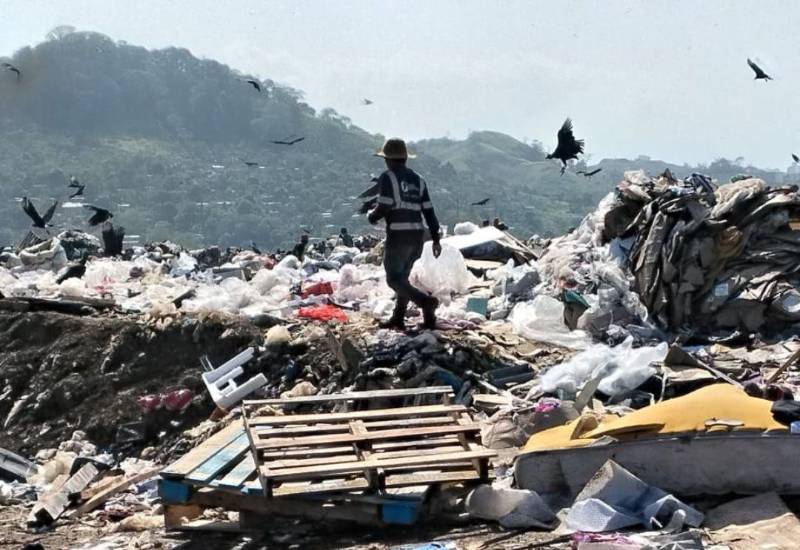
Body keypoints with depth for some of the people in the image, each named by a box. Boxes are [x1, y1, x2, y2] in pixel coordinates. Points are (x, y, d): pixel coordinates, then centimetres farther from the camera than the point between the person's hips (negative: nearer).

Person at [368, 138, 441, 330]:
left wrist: (372, 217, 6)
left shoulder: (387, 177, -6)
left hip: (398, 236, -7)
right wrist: (436, 239, 9)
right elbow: (429, 211, 8)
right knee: (402, 276, 20)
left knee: (394, 280, -3)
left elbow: (384, 206, -16)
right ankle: (398, 319, 22)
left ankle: (426, 302, -24)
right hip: (417, 236, 7)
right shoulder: (417, 179, 13)